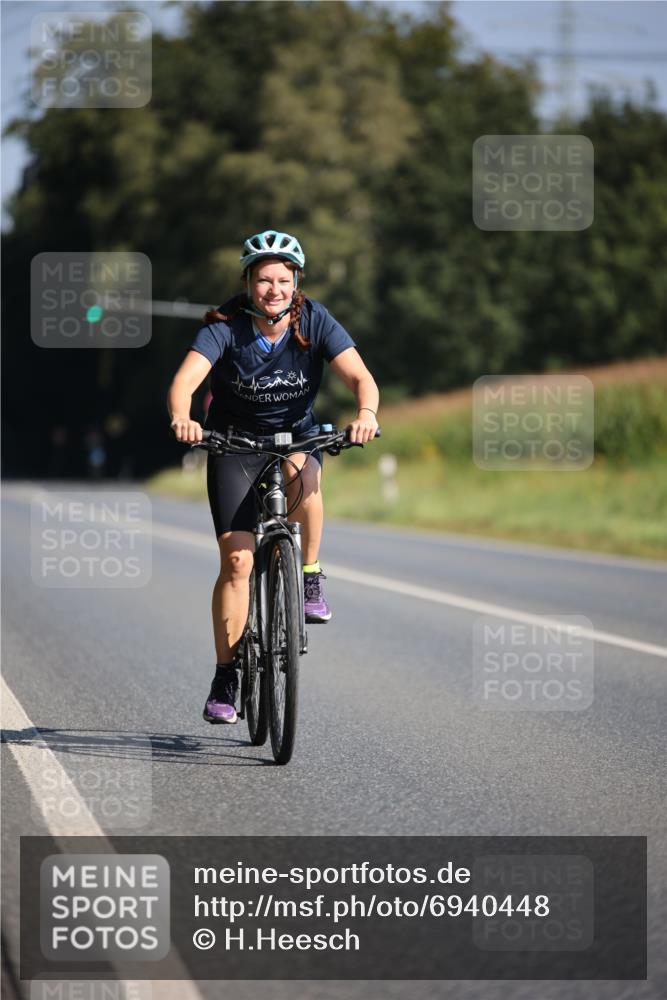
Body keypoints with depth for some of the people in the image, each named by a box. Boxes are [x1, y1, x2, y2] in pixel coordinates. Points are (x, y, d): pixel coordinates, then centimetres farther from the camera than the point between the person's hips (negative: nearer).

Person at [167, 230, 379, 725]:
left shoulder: (315, 322, -15)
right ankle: (226, 676, 0)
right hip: (234, 442, -1)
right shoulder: (225, 326, -19)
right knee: (236, 558, -11)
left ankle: (310, 578, -15)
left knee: (302, 475, -37)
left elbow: (360, 375, -25)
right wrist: (181, 418, -55)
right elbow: (185, 379, -33)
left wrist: (366, 413, -47)